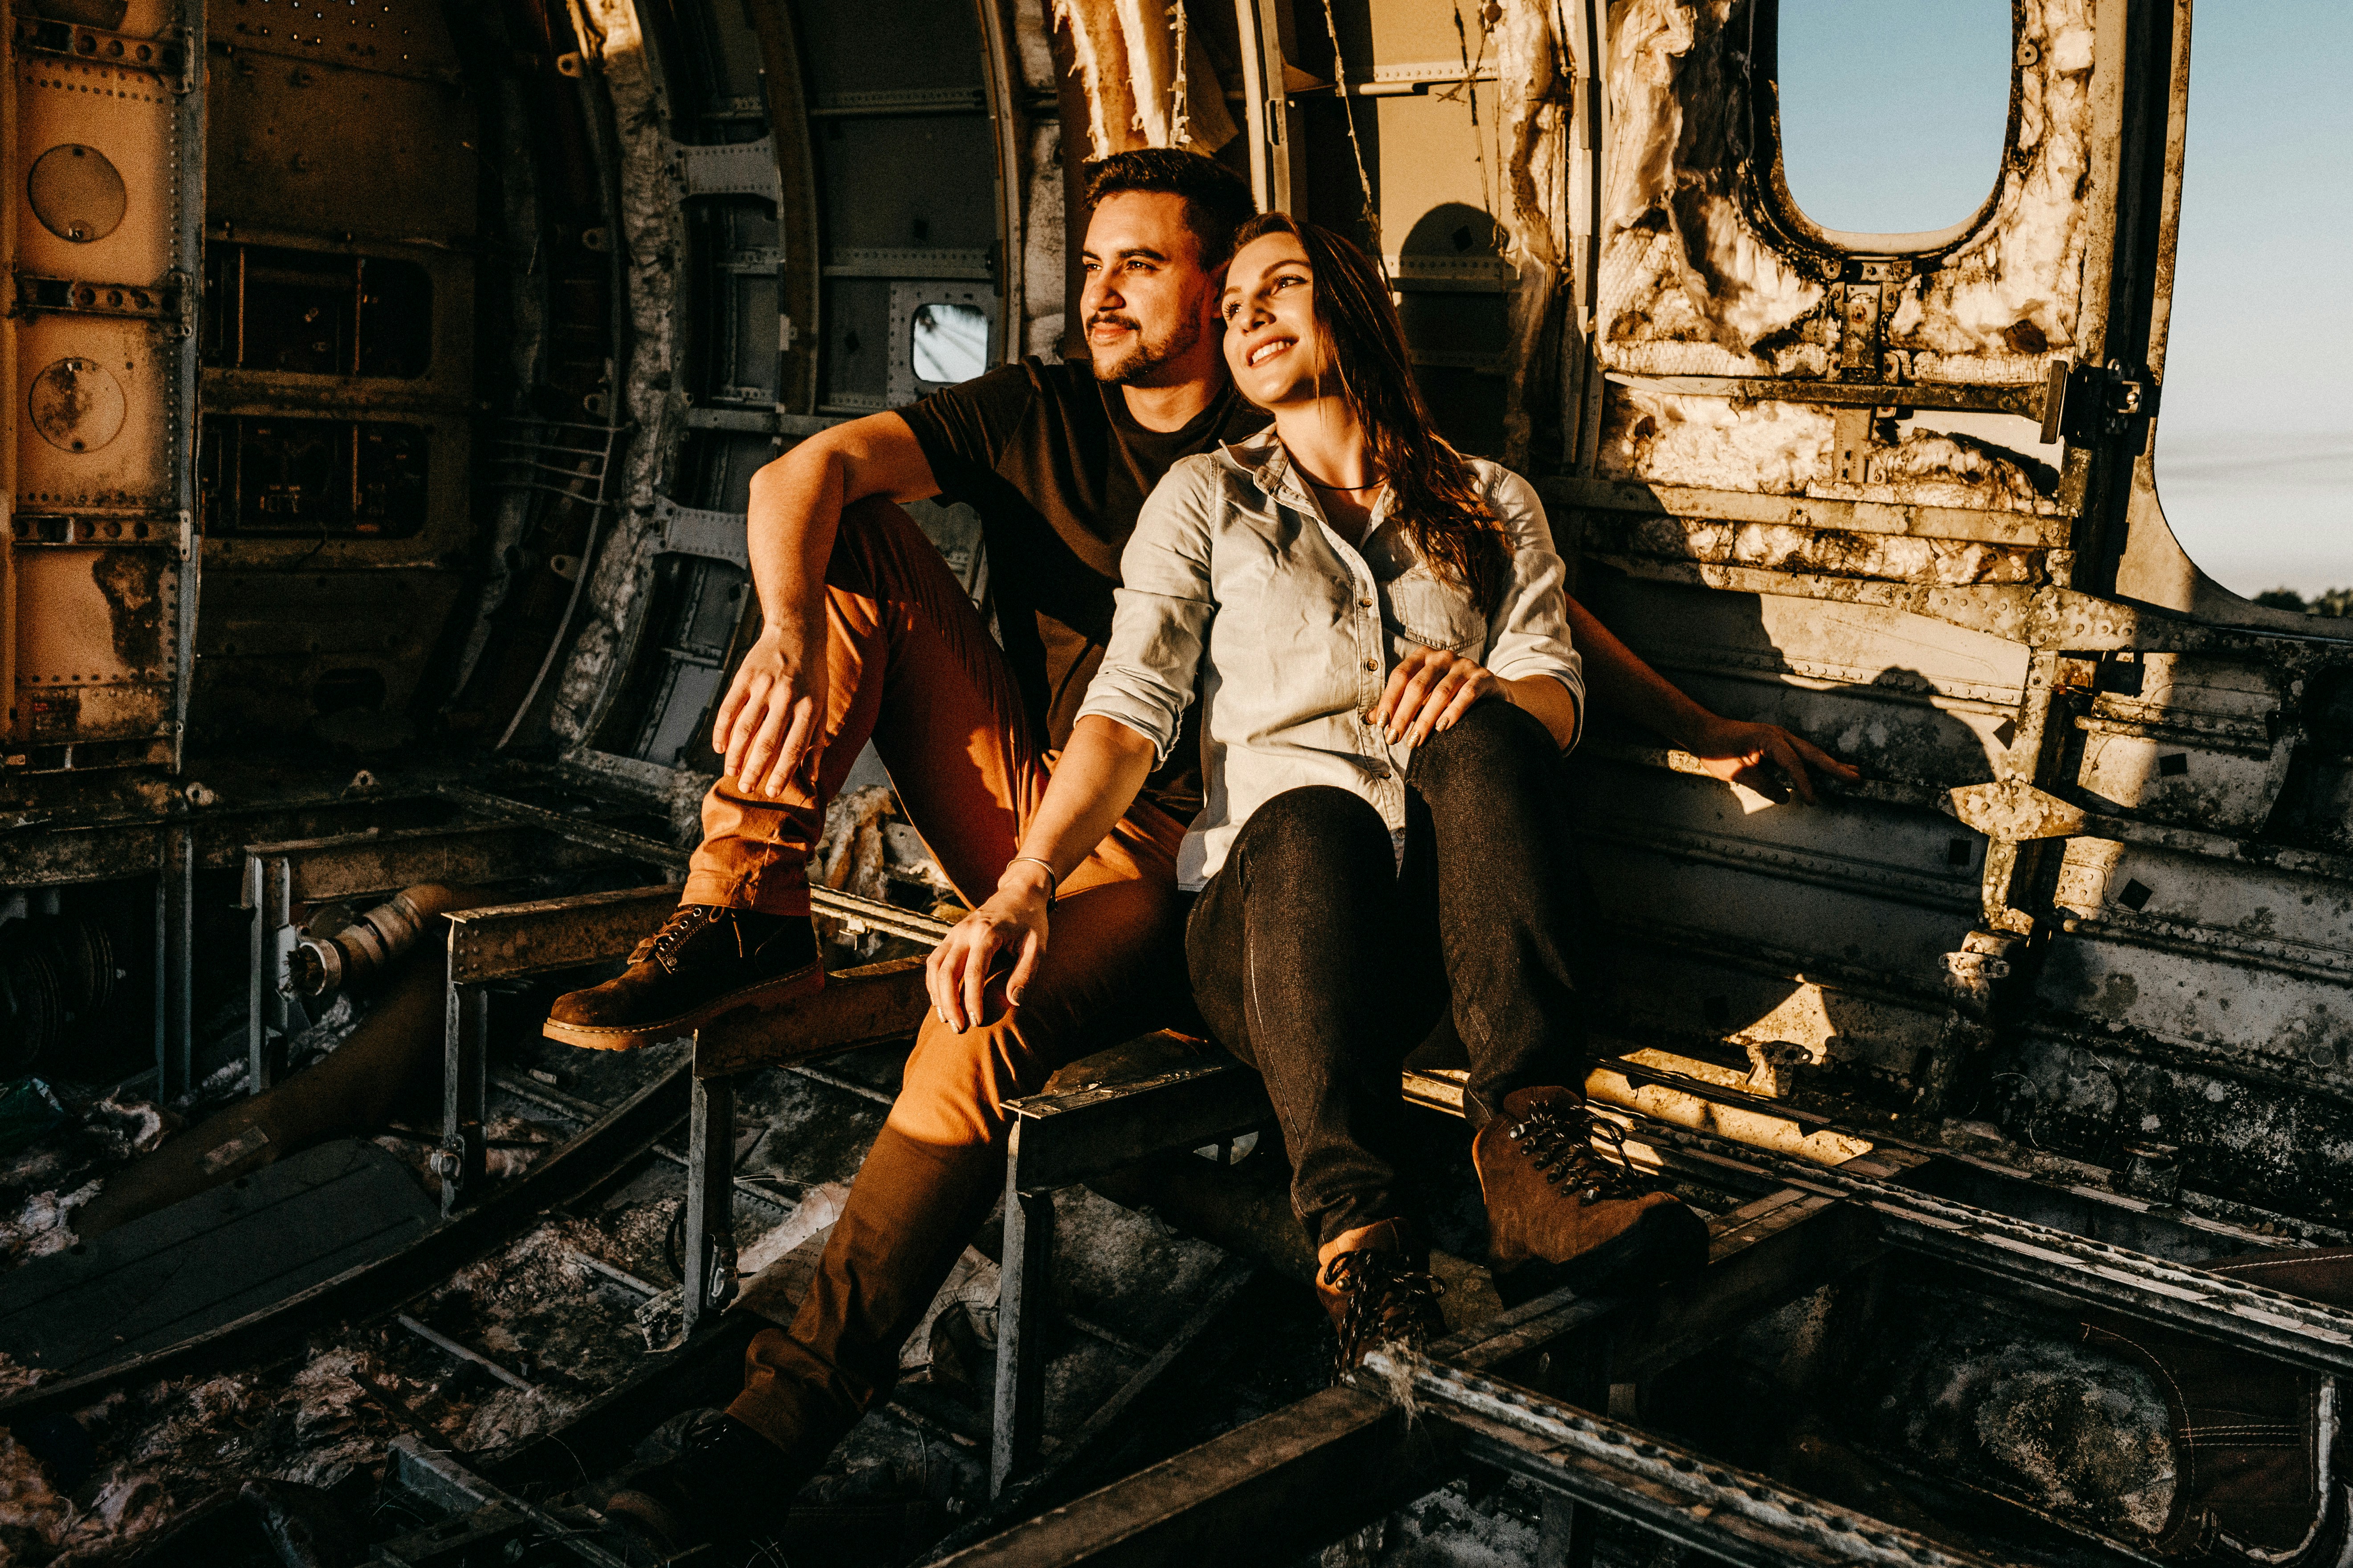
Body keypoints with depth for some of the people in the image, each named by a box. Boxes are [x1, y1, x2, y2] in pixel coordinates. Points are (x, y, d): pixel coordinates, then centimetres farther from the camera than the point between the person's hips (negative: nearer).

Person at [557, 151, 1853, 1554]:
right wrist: (792, 637, -27)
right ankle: (751, 917, -14)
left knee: (983, 1035, -34)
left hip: (1154, 855, -4)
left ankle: (794, 1408, -20)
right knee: (854, 535, -8)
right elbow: (804, 475, -5)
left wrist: (1694, 728, -5)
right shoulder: (1039, 413, 9)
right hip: (1012, 795, 5)